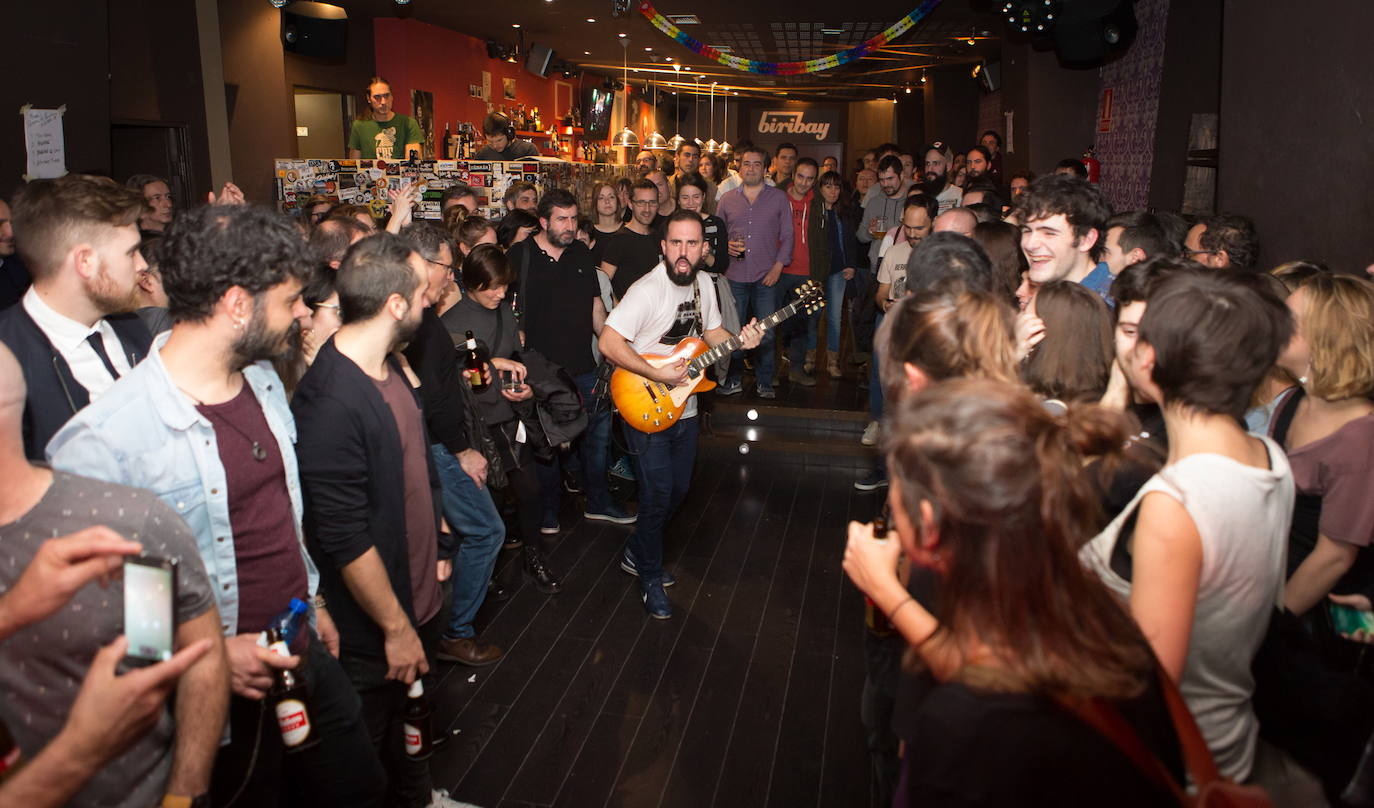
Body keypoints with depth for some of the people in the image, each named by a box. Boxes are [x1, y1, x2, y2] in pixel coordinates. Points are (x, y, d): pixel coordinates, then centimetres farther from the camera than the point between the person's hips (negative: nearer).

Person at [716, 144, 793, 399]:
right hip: (735, 276, 2)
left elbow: (787, 235, 4)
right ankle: (734, 379, 19)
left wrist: (778, 266, -6)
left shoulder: (778, 198, 5)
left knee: (766, 333, 0)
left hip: (766, 277, -1)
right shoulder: (727, 199, 9)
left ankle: (764, 383, 12)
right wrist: (726, 246, -7)